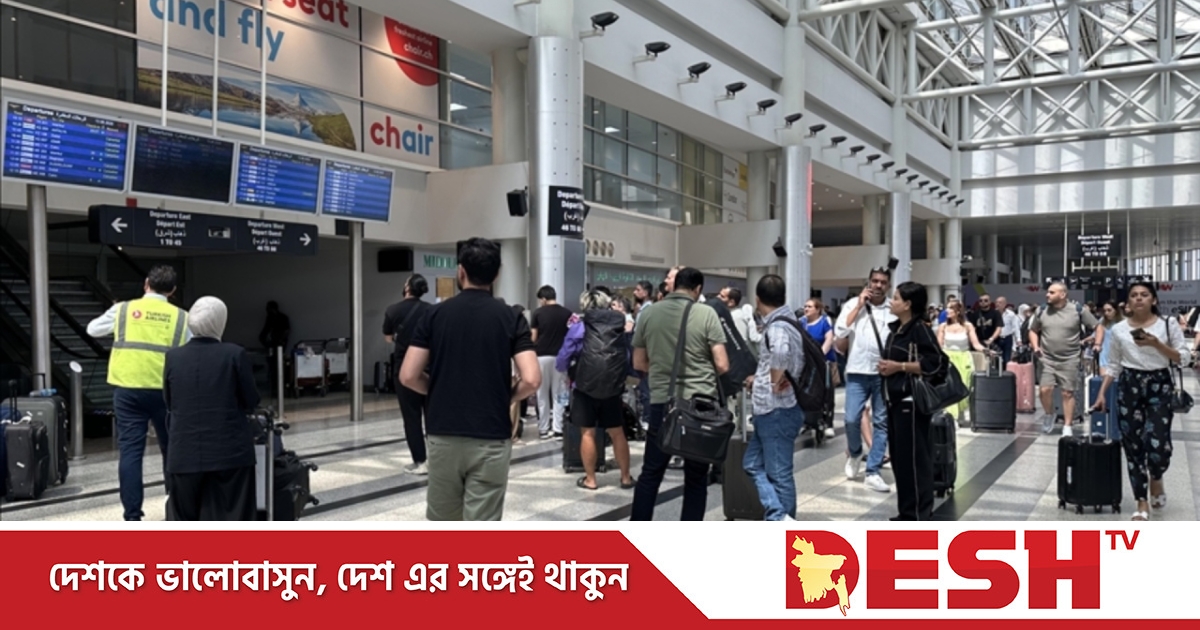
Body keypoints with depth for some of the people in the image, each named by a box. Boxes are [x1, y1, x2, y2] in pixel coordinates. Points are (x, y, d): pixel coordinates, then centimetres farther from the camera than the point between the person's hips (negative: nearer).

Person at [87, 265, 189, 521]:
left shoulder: (122, 309, 5)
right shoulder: (181, 317, 2)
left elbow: (92, 329, 23)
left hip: (127, 389, 0)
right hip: (164, 390, 0)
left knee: (130, 450, 3)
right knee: (171, 448, 15)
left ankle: (132, 516, 2)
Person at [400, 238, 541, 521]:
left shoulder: (436, 314, 1)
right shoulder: (510, 318, -2)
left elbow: (408, 376, -3)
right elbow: (531, 380, -13)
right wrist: (506, 397, 7)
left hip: (443, 433, 2)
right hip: (491, 437, -2)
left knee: (442, 521, 19)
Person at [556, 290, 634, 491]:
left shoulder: (580, 326, 0)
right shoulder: (620, 326, 10)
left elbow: (562, 361, 1)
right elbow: (628, 357, 16)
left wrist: (567, 370, 21)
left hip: (586, 385, -3)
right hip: (613, 386, 3)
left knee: (587, 433, 8)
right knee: (617, 433, 13)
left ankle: (590, 479, 14)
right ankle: (626, 477, 20)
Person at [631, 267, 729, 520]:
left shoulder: (649, 314, 4)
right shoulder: (706, 314, -5)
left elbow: (639, 363, 11)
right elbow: (722, 365, -8)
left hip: (662, 401, 2)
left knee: (650, 473, 11)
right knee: (696, 477, 8)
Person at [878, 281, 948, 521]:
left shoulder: (920, 329, -12)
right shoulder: (896, 329, 13)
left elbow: (936, 364, -20)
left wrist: (899, 367, -20)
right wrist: (885, 367, 9)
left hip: (912, 402, -9)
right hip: (895, 400, 9)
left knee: (914, 458, -3)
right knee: (898, 457, 12)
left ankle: (919, 514, 5)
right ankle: (907, 511, 22)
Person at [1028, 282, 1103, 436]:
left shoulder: (1078, 310, -5)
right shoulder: (1042, 311, 3)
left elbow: (1098, 327, 2)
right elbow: (1033, 330, 14)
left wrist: (1097, 345, -11)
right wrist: (1035, 346, -2)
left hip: (1069, 360, -2)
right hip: (1047, 359, 2)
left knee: (1068, 393, 3)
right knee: (1045, 389, -8)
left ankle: (1067, 426, 12)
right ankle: (1049, 415, 20)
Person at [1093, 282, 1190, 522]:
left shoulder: (1168, 324, 0)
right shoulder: (1118, 329, 4)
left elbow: (1183, 358, -2)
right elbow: (1113, 365, 9)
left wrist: (1156, 344, -16)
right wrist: (1101, 394, 3)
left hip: (1160, 385, -1)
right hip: (1128, 385, 2)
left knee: (1157, 443, -11)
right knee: (1133, 445, 1)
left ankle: (1156, 480, 25)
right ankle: (1142, 504, 11)